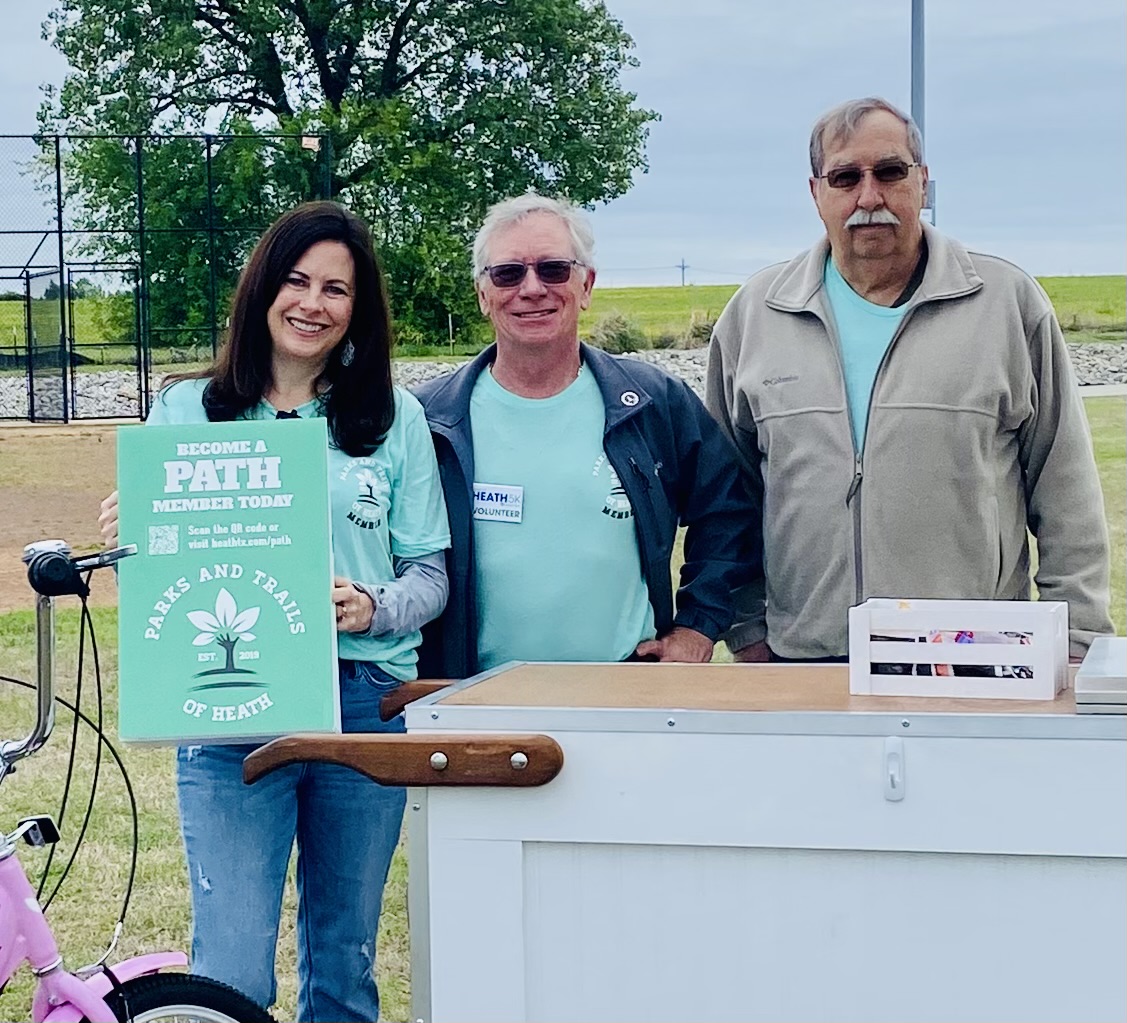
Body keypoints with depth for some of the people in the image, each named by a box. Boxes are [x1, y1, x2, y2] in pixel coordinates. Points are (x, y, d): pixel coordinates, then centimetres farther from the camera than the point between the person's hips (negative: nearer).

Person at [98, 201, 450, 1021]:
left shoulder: (396, 419, 6)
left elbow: (430, 575, 5)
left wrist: (376, 610, -15)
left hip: (366, 706, 1)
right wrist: (123, 543, -11)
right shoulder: (185, 410, 7)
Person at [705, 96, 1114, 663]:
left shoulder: (1009, 302, 4)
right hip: (803, 659, 1)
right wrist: (746, 630, 8)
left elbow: (1067, 498, 5)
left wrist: (1074, 641, 0)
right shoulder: (753, 314, 8)